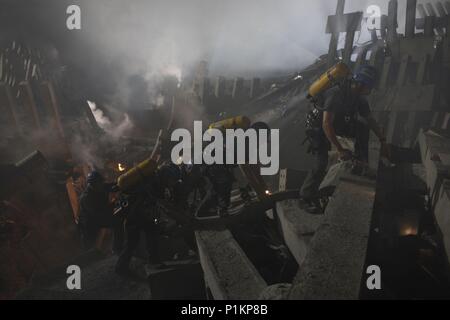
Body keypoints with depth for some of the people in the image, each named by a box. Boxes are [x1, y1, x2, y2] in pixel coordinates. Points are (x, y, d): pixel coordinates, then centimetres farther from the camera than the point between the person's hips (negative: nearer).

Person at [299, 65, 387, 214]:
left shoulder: (359, 98, -8)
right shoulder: (336, 94, -34)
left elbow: (370, 120, 7)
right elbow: (326, 125, -39)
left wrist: (382, 139, 5)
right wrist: (340, 150, -39)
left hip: (336, 123, 7)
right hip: (317, 127, -7)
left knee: (363, 127, -8)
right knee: (322, 164, -19)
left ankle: (362, 164, 3)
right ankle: (306, 196, -4)